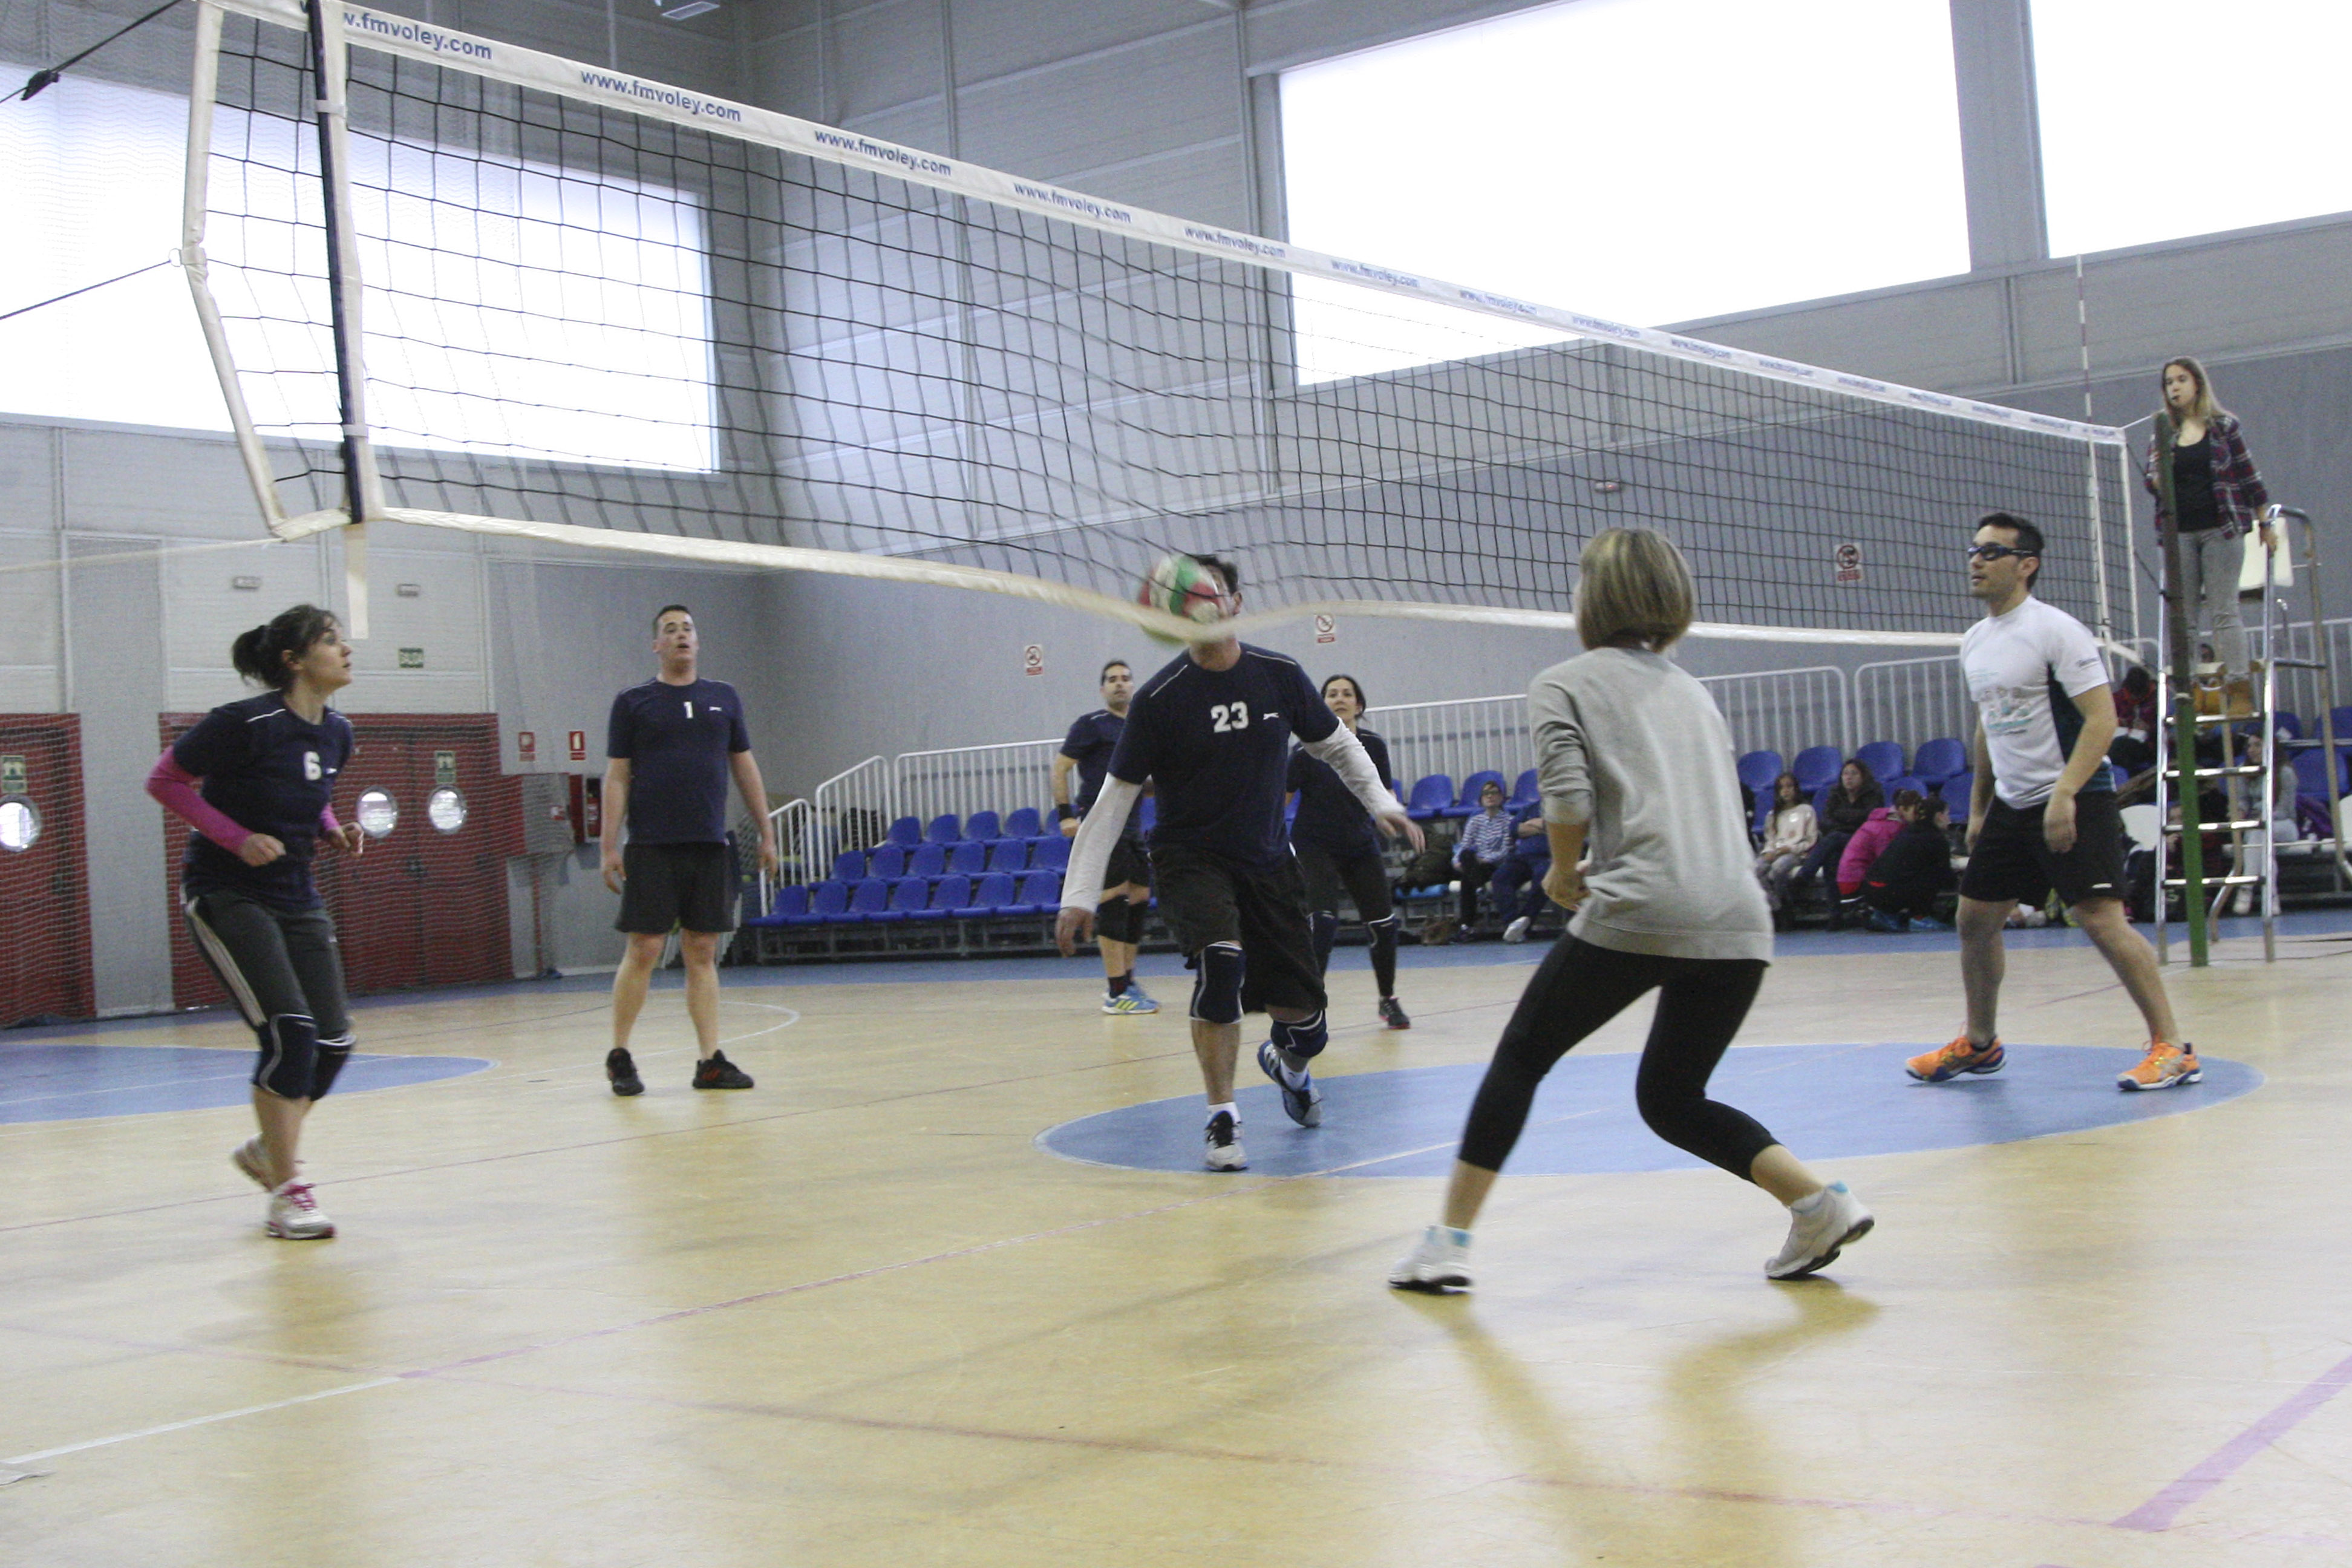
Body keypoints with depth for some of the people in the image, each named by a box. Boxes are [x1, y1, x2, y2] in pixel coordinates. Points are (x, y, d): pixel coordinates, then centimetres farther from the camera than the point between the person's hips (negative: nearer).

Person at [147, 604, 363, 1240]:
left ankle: (265, 1149, 27)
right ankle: (287, 1193, -8)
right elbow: (163, 780, -10)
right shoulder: (246, 723, -17)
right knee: (289, 1032, -18)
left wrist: (333, 832, 1)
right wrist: (237, 838, -19)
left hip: (296, 897, 7)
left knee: (333, 1040, 1)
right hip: (225, 894, -7)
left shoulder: (336, 733, 4)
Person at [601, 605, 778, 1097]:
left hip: (710, 847, 3)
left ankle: (711, 1062, 5)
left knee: (702, 954, 4)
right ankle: (619, 1056, 8)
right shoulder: (633, 703, 3)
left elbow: (745, 767, 16)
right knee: (644, 950, -4)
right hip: (651, 849, -3)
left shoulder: (724, 699, 12)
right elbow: (617, 778, 1)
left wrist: (766, 832, 11)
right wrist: (610, 847, -5)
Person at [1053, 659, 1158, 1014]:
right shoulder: (1091, 725, -3)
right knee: (1114, 899, -11)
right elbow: (1060, 768, -7)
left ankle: (1125, 980, 21)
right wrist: (1065, 813, -16)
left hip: (1132, 826, 8)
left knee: (1140, 896, 9)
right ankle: (1116, 992, -9)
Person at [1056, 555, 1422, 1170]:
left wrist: (1382, 804, 2)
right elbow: (1114, 801, -10)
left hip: (1268, 861, 3)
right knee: (1221, 960, -32)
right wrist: (1079, 895, -13)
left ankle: (1286, 1062, 43)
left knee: (1305, 1023, 3)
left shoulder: (1280, 676, -4)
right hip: (1190, 859, -3)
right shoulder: (1159, 699, -13)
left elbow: (1336, 743, 13)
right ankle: (1221, 1119, -15)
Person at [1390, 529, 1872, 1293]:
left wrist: (1564, 873, 10)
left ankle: (1449, 1240, 9)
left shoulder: (1564, 684, 7)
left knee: (1520, 1058, 10)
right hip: (1738, 922, 6)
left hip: (1637, 915, -6)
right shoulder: (1691, 690, 26)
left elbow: (1568, 798, -8)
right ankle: (1820, 1201, 3)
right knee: (1672, 1098, 20)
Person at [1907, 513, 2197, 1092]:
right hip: (2011, 805, 8)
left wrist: (2064, 795, -25)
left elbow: (2102, 719, -17)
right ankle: (1979, 1044, 27)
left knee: (2101, 918, -17)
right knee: (1975, 919, 10)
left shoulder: (2055, 630, -12)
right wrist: (1978, 808, 19)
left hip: (2074, 803, -8)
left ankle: (2171, 1048, -9)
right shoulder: (1974, 642, 11)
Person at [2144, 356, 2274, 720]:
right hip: (2179, 534, 3)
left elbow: (2248, 476, 7)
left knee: (2224, 611, -5)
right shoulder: (2163, 433, 9)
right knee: (2183, 616, 1)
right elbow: (2151, 483, 11)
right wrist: (2156, 477, -14)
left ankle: (2240, 689, -4)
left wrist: (2265, 525, 8)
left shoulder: (2224, 426, 3)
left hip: (2220, 529, -3)